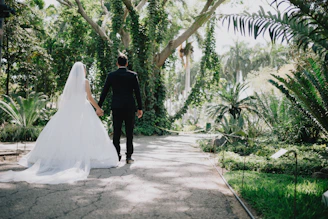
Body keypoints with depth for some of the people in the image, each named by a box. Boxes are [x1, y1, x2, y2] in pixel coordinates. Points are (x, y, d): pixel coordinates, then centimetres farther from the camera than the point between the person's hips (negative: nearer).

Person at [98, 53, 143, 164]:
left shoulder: (111, 75, 2)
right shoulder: (133, 75, -1)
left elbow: (104, 92, 2)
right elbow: (137, 92, -2)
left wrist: (99, 107, 8)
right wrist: (140, 108, 4)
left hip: (116, 108, 1)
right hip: (130, 107, -1)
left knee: (116, 133, 6)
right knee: (129, 133, 5)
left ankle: (116, 156, 5)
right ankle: (129, 156, 5)